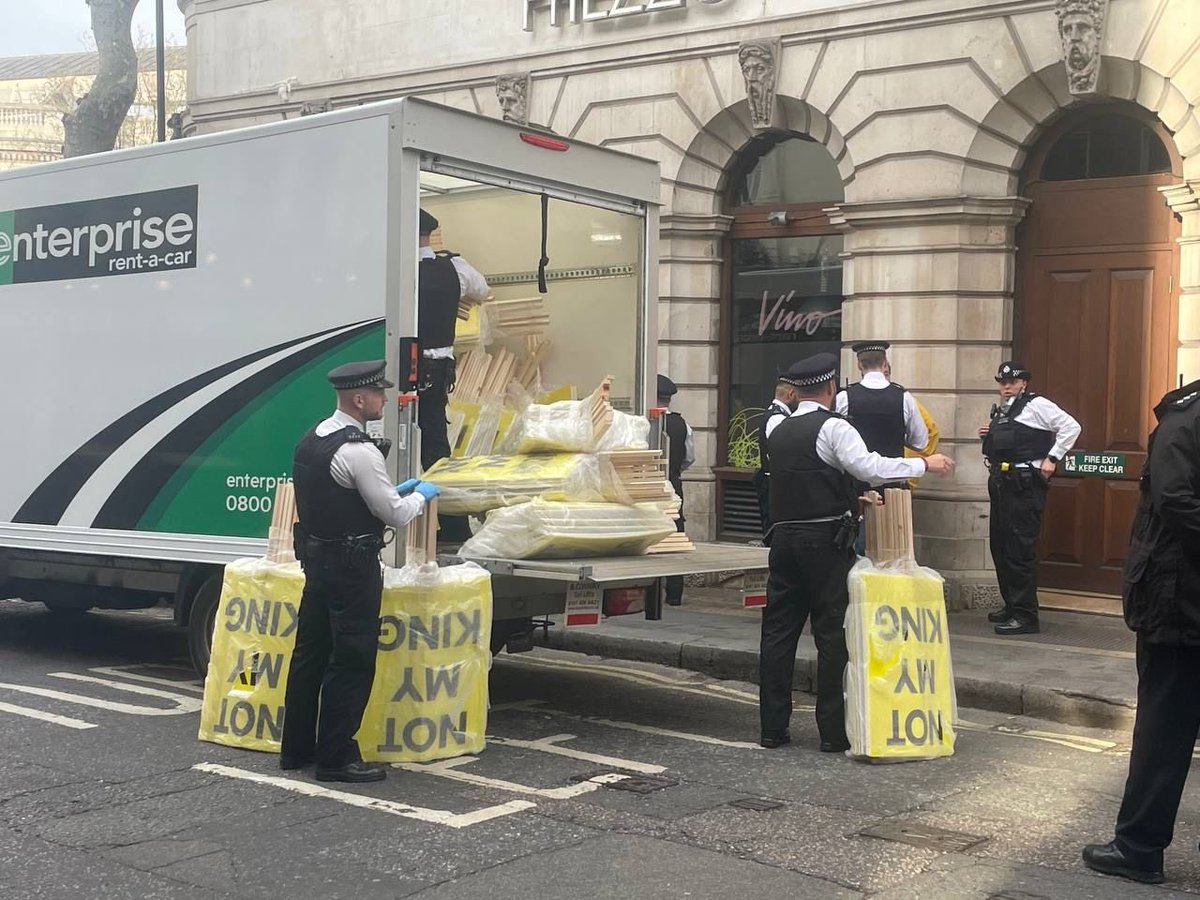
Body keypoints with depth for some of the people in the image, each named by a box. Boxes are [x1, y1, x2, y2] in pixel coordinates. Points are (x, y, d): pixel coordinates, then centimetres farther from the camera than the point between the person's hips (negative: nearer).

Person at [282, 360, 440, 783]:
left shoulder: (311, 440, 9)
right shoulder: (359, 451, -20)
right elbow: (396, 515, -15)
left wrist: (394, 491, 18)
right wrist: (421, 494, 5)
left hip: (315, 557, 9)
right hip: (351, 564, -9)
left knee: (311, 653, 15)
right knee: (352, 661, -1)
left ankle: (296, 748, 24)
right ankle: (336, 757, 4)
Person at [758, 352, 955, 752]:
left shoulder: (778, 432, 16)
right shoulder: (832, 426, -7)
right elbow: (868, 467, -20)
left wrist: (849, 500, 34)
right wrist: (925, 464, -12)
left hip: (783, 536, 7)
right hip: (826, 541, -6)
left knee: (779, 630, 7)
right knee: (833, 635, -1)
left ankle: (773, 727, 11)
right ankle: (833, 731, 2)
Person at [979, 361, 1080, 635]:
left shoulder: (1036, 405, -6)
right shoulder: (1001, 412, 19)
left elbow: (1070, 427, -11)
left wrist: (1051, 459, -12)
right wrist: (989, 436, 9)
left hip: (1024, 485, -9)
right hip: (1000, 483, 9)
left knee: (1020, 550, -9)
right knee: (1000, 547, 14)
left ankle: (1025, 616, -4)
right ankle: (1011, 606, 26)